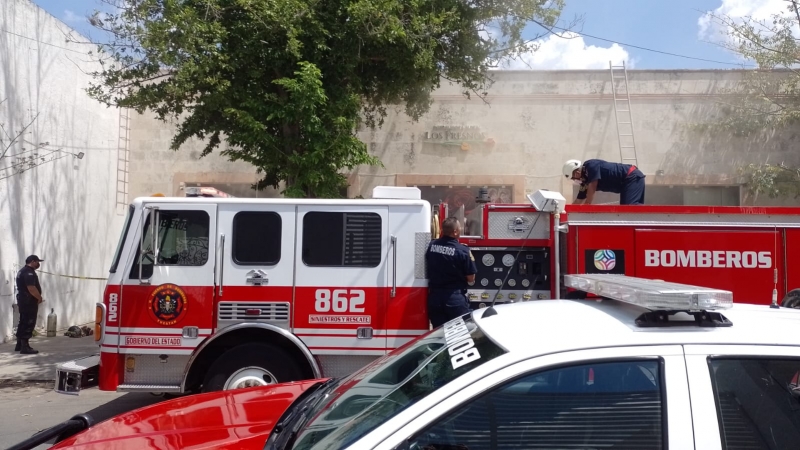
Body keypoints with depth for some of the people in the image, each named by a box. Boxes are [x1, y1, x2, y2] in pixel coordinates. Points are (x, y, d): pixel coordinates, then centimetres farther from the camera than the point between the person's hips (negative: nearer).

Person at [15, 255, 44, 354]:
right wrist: (39, 298, -12)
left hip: (23, 301, 11)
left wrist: (37, 297, 16)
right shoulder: (29, 272, -17)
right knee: (28, 324, -8)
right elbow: (31, 288, -26)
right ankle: (24, 347, -7)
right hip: (29, 302, -11)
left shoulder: (23, 271, 18)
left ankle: (19, 345, 23)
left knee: (23, 323, 16)